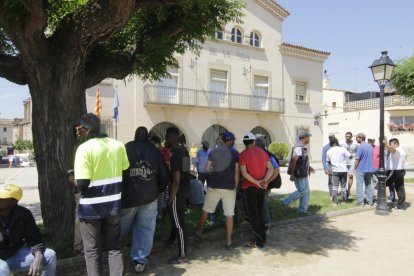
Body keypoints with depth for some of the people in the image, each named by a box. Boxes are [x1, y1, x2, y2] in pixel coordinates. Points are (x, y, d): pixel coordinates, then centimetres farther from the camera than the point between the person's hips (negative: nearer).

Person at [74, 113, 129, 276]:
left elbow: (82, 183, -20)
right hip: (113, 204, 4)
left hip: (91, 207, -4)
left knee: (92, 250, 12)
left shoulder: (84, 148, -15)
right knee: (114, 248, 15)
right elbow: (125, 171, 11)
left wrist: (72, 180, 0)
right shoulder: (118, 145, 1)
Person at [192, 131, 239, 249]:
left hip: (214, 185, 2)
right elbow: (237, 172, -8)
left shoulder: (213, 152, 4)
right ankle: (228, 241, 9)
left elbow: (208, 169, 3)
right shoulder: (235, 153, -3)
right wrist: (236, 186, 2)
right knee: (229, 214, 5)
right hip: (229, 187, -2)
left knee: (206, 209, 17)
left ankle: (199, 231, 28)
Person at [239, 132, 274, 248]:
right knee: (260, 212, 19)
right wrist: (265, 180, -12)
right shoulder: (262, 152, 5)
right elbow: (271, 168, -2)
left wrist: (256, 182, -15)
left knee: (253, 214, 3)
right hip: (262, 188, 5)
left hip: (250, 187, -5)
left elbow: (244, 173, -19)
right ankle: (262, 236, 27)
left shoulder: (243, 155, -10)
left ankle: (258, 241, 6)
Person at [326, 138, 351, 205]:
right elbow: (350, 156, -8)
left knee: (335, 186, 6)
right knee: (343, 186, 11)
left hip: (335, 170, 1)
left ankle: (334, 201, 3)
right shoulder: (342, 149, -8)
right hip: (343, 170, -1)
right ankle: (344, 201, 17)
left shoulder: (329, 151, 0)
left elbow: (328, 161, 10)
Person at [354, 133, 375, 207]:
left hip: (361, 169, -7)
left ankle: (361, 202, 0)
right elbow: (371, 157, 15)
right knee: (368, 184, 14)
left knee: (360, 185, -1)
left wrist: (355, 167, -2)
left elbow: (357, 159, -15)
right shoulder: (370, 147, 8)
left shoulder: (360, 147, -15)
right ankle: (370, 201, 18)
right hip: (369, 169, 7)